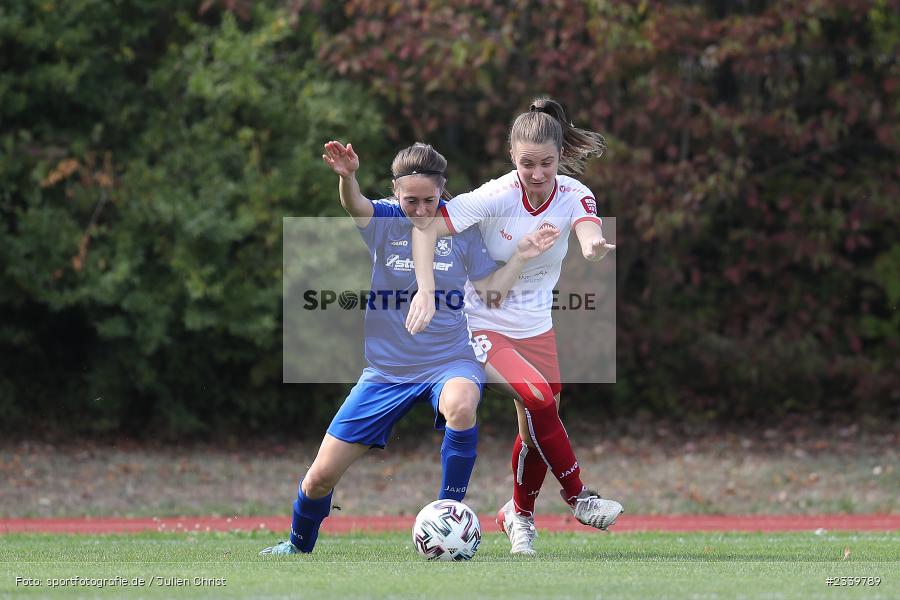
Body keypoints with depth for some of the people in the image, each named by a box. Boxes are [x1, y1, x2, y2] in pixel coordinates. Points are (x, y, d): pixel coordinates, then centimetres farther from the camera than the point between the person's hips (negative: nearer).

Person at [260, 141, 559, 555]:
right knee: (322, 475, 1)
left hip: (449, 361, -1)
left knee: (461, 405, -40)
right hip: (387, 370, 1)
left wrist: (520, 258, -14)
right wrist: (347, 178, -52)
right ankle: (298, 545, 34)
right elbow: (355, 207, -30)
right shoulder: (384, 220, -6)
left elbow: (489, 292, 1)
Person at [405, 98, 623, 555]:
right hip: (484, 325, -4)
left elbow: (588, 228, -37)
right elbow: (425, 227, -28)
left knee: (538, 432, 8)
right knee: (539, 398, -27)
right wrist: (426, 292, -42)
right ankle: (577, 497, -10)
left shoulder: (572, 195, -14)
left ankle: (519, 515, 36)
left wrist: (594, 244, -62)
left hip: (537, 329, 4)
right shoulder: (495, 197, -23)